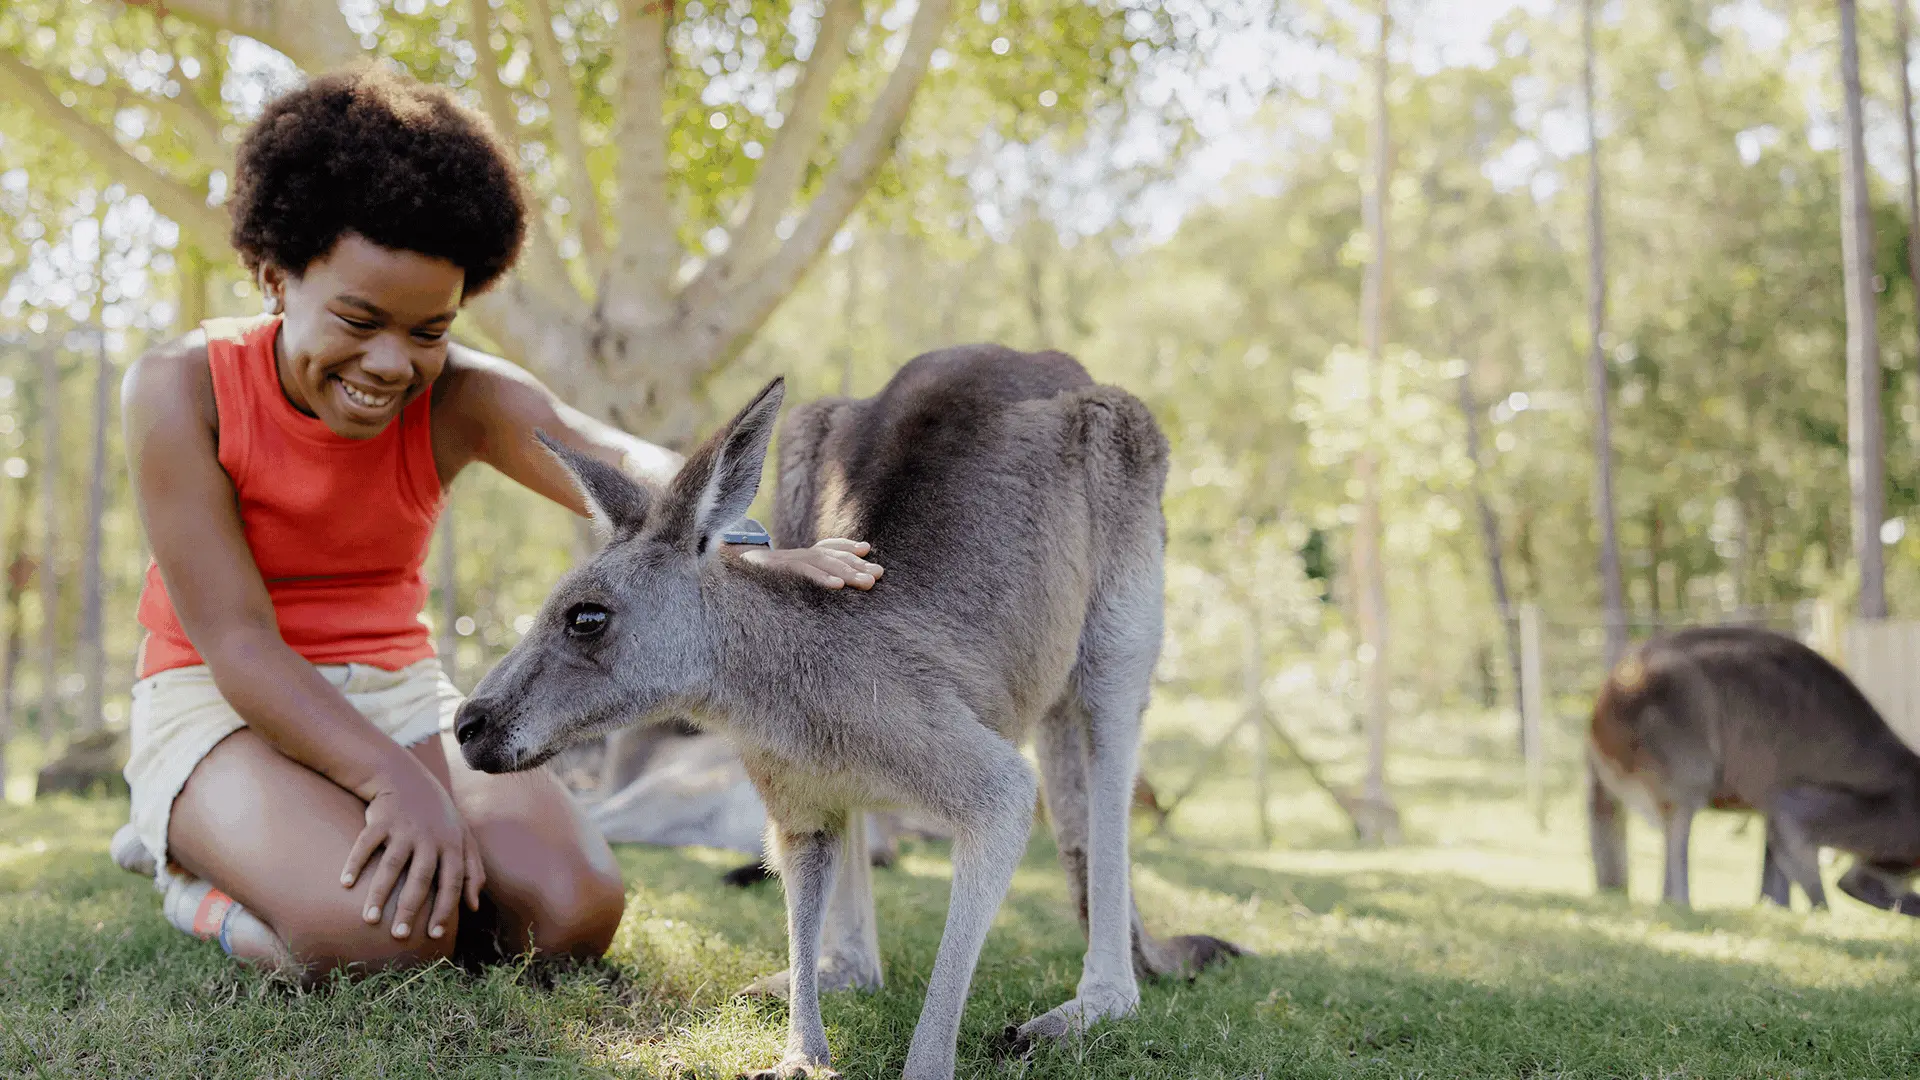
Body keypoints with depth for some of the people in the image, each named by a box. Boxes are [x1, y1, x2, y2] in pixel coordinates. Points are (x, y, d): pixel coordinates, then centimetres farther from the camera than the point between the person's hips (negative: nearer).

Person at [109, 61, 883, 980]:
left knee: (575, 910, -20)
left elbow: (619, 469, -28)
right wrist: (398, 783, -34)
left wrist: (739, 548, -52)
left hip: (399, 696, 4)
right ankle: (191, 866, 2)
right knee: (385, 932, -32)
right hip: (222, 707, -4)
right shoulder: (180, 389, -15)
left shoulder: (462, 399, -8)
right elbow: (237, 641, -19)